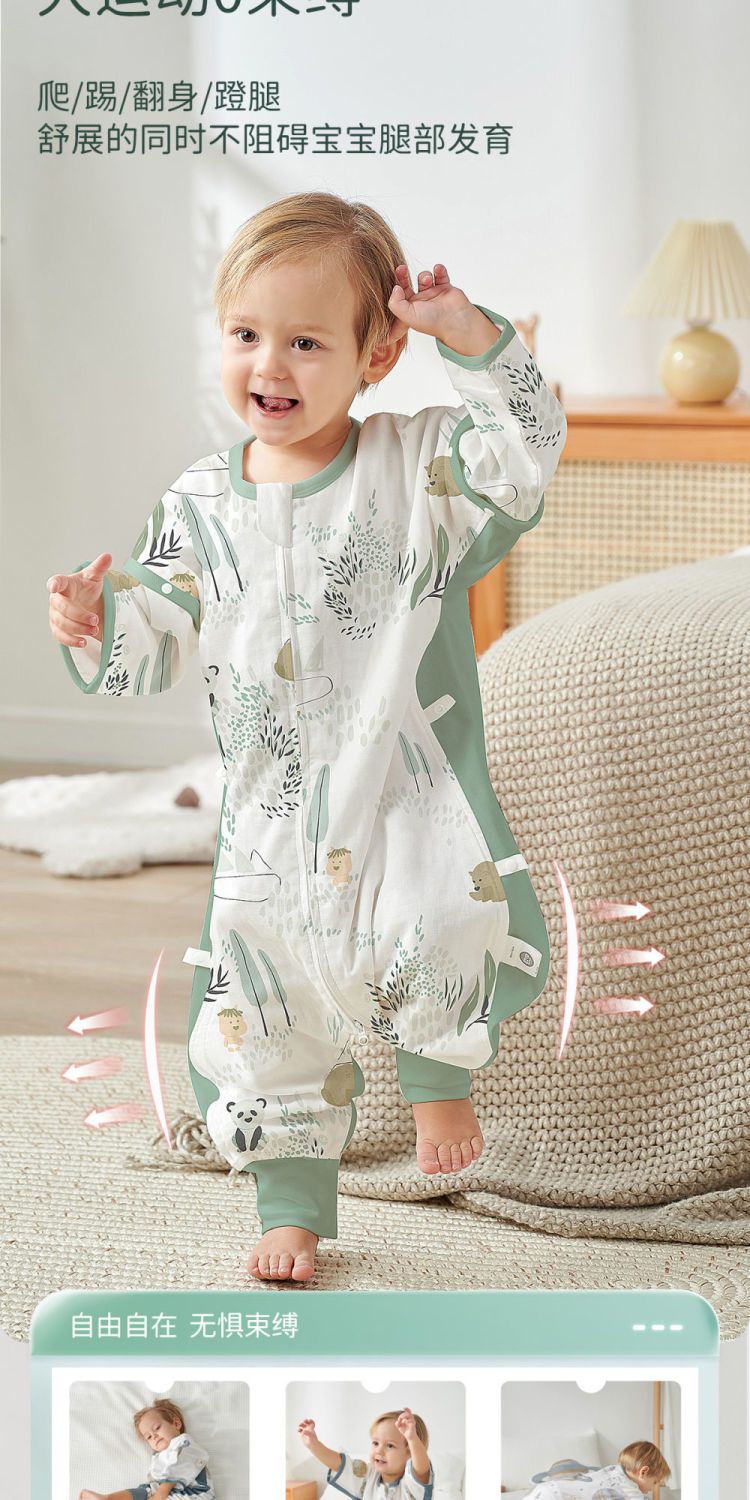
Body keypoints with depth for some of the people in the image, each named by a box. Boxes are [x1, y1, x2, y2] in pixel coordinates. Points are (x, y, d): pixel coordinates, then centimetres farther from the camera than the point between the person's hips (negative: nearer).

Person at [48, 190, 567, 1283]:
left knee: (451, 938, -28)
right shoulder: (201, 507, 5)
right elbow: (160, 641, 10)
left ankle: (438, 1072, 6)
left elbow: (527, 447, -18)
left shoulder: (418, 471, -3)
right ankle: (292, 1207, 31)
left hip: (415, 794, -3)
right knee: (264, 1022, 9)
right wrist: (100, 622, -12)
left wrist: (468, 332, -29)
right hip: (273, 818, 3)